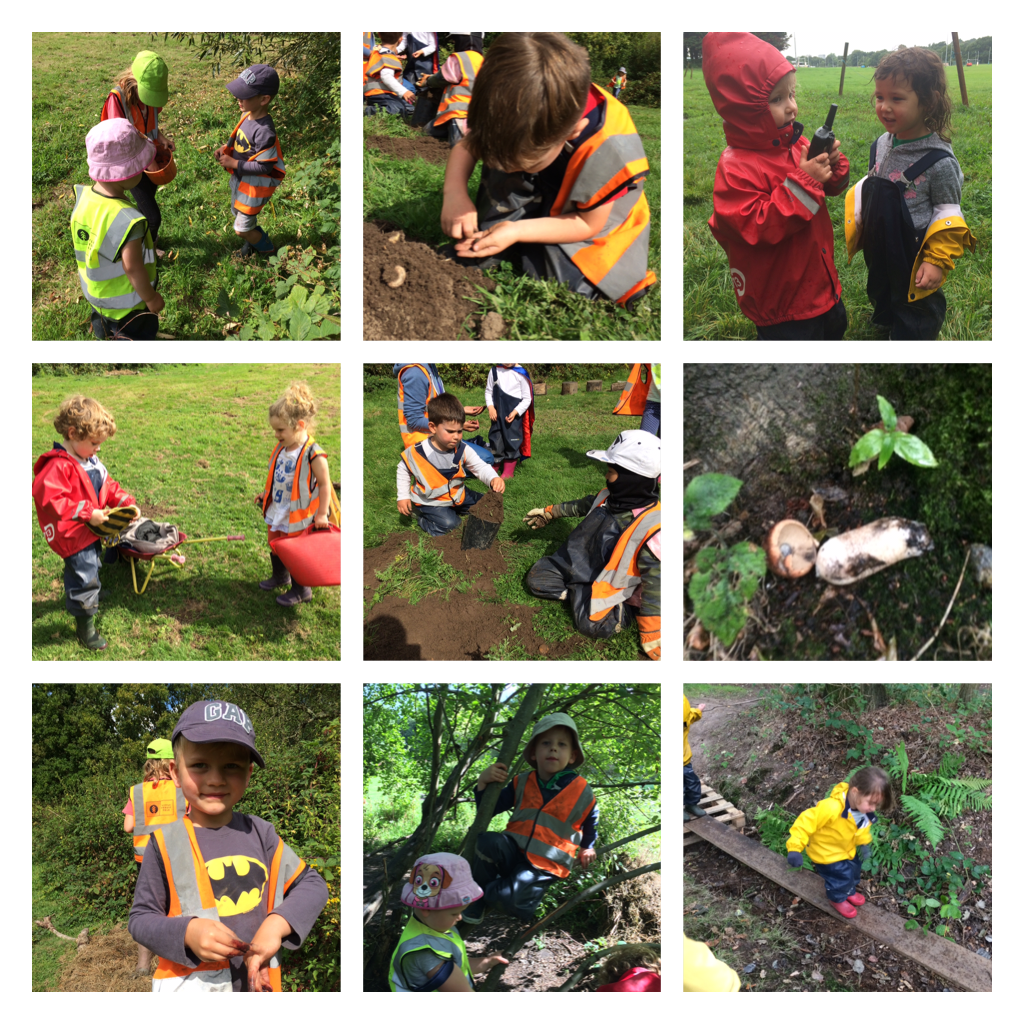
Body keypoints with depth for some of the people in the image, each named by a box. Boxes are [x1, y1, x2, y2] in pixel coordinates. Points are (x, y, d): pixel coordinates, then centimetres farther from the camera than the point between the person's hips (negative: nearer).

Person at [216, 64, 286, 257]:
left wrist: (234, 163, -24)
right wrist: (225, 148, -7)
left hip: (254, 186, -8)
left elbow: (263, 167, -29)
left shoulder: (264, 131, -33)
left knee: (242, 230, 4)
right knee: (238, 213, 28)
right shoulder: (247, 115, -8)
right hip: (239, 179, 8)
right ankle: (255, 237, 53)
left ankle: (266, 248, 30)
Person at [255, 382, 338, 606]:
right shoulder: (281, 449, -1)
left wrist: (321, 514, -18)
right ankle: (280, 576, 50)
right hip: (278, 515, 8)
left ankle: (301, 590, 27)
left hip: (300, 519, -8)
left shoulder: (314, 456, -25)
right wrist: (265, 494, 12)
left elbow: (324, 484, -18)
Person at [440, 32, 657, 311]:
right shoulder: (515, 109, -29)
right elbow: (466, 146, -11)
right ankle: (471, 256, -15)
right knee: (500, 152, -24)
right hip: (532, 204, 4)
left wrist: (516, 232, -33)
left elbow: (587, 224, -24)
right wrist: (454, 193, -32)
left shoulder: (609, 154, -40)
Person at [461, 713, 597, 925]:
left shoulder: (582, 792, 0)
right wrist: (483, 783, -8)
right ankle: (474, 906, -9)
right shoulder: (522, 783, 6)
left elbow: (591, 820, 20)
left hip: (544, 865, -2)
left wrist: (587, 848, 22)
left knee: (509, 899, -31)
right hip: (513, 851, 2)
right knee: (488, 842, -34)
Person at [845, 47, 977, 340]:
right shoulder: (882, 144, -3)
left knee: (914, 323, 11)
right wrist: (848, 227, 6)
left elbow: (947, 213, -15)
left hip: (914, 260, -6)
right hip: (880, 254, 7)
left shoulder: (939, 161, -22)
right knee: (883, 299, 28)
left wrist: (937, 261, -19)